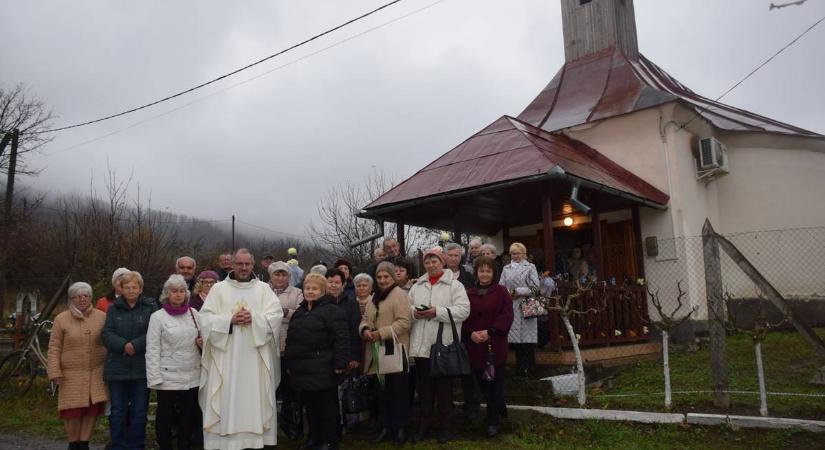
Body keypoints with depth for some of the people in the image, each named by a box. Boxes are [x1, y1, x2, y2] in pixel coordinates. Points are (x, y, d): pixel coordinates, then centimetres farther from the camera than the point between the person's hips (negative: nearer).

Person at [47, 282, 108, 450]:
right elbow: (54, 348, 0)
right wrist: (55, 372, -6)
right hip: (72, 374, -1)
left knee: (92, 407, 2)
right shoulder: (61, 319, -1)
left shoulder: (102, 317, 3)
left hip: (96, 373, 1)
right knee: (73, 409, 0)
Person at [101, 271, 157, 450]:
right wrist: (123, 345, -17)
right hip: (117, 367, 2)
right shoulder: (114, 308, 8)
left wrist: (135, 345, -18)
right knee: (117, 411, 8)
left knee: (139, 411, 5)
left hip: (142, 367, -2)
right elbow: (107, 333, -1)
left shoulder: (150, 307, 1)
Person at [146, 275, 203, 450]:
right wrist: (155, 378, -13)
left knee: (188, 416, 12)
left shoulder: (193, 313, 6)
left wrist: (202, 343, -6)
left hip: (192, 376, 3)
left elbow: (201, 338, 17)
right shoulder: (157, 317, -5)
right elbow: (152, 350, -7)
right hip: (168, 377, -3)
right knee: (165, 417, 7)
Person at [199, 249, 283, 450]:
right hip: (226, 356, 0)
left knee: (255, 400, 2)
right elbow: (206, 318, -1)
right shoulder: (219, 289, 6)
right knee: (226, 400, 0)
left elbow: (276, 316, -3)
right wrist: (230, 320, -15)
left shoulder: (264, 289, 7)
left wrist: (254, 318, -18)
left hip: (255, 358, 0)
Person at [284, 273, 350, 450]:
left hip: (322, 369, -7)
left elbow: (341, 338, -15)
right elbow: (291, 340, 21)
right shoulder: (299, 312, 16)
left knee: (326, 405, 3)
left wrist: (340, 363, -20)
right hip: (302, 369, 7)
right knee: (309, 405, 16)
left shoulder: (331, 310, -9)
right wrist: (289, 363, 18)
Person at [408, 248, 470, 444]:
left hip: (444, 345, -4)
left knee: (444, 388, 6)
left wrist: (437, 312, -20)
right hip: (421, 345, 4)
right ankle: (424, 424, 26)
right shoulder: (417, 286, 13)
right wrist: (414, 312, -9)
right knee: (424, 387, 14)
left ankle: (446, 426, 20)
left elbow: (463, 310, -13)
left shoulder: (454, 285, -2)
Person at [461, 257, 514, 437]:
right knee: (482, 382, 8)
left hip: (495, 345, -3)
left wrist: (489, 331, -15)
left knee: (495, 384, 0)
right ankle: (499, 409, 30)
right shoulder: (469, 293, 8)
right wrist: (470, 333, -12)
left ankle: (493, 421, 12)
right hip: (474, 345, 3)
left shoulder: (501, 291, 1)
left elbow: (507, 315, -7)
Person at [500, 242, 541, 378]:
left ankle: (529, 369, 4)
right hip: (511, 307, 3)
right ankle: (520, 370, 13)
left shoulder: (530, 267, 5)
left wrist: (518, 291, -9)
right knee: (516, 340, 3)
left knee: (527, 340, -4)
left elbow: (535, 287, -3)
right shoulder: (506, 269, 16)